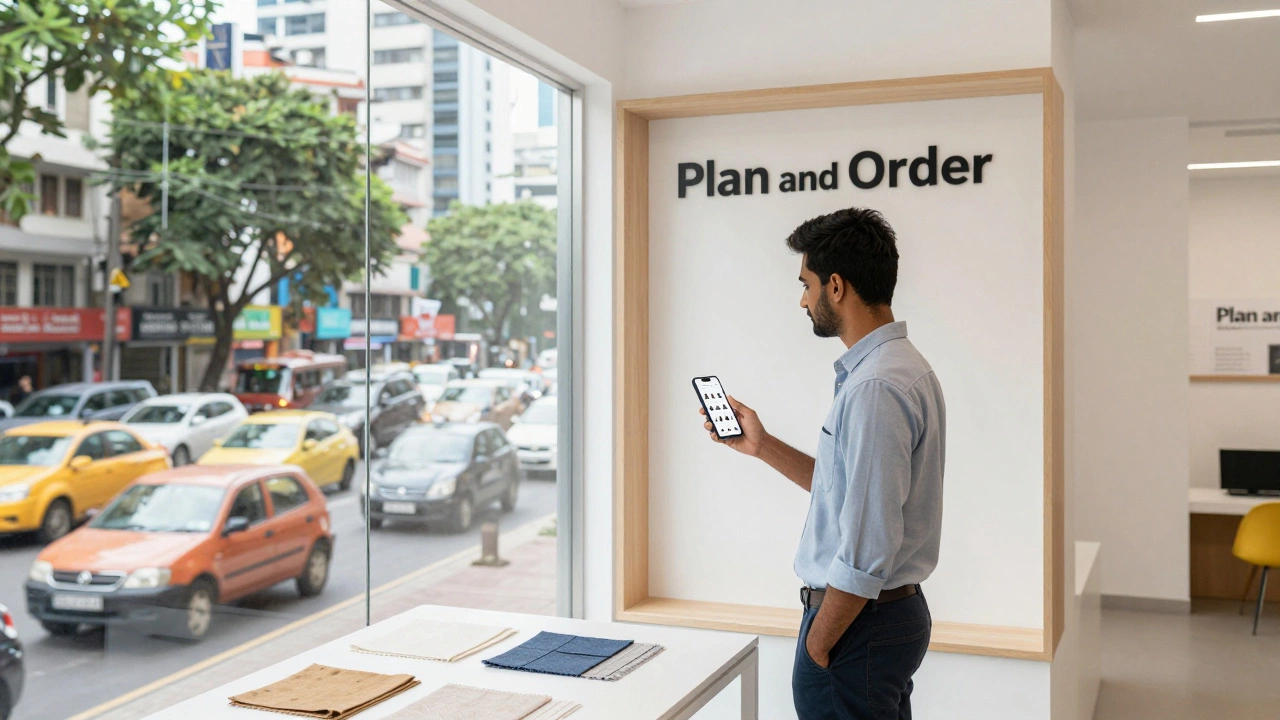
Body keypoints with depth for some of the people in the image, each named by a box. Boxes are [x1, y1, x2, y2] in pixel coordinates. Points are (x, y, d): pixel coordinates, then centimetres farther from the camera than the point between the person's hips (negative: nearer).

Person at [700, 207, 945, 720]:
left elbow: (868, 548, -26)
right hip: (899, 609, 10)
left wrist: (818, 643, -15)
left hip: (859, 621, -10)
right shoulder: (904, 366, 10)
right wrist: (762, 445, 15)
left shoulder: (874, 388, -24)